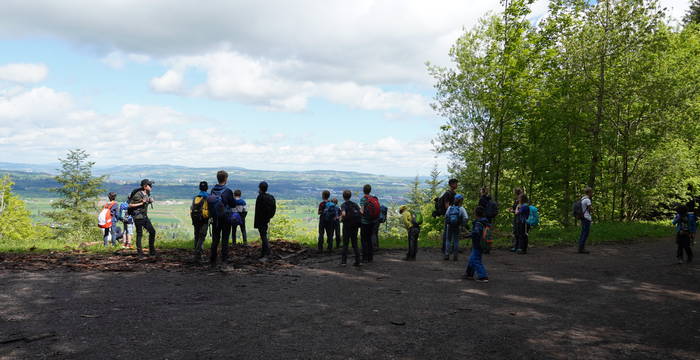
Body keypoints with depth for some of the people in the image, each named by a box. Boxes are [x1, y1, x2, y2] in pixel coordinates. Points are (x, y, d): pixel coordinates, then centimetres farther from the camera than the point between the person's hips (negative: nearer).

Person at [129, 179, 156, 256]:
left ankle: (151, 251, 12)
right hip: (138, 217, -8)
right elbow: (130, 205, -16)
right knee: (139, 234, -2)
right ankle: (140, 252, 8)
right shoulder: (137, 195, -17)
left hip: (145, 216, 8)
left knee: (152, 231, 3)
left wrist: (150, 201, 2)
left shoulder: (147, 194, 6)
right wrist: (141, 203, -21)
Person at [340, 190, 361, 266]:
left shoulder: (344, 205, -8)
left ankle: (344, 261, 4)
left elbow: (343, 214, -26)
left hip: (347, 226, -4)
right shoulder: (355, 204, 7)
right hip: (355, 225, 4)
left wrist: (341, 218, -10)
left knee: (345, 243, 6)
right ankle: (357, 261, 6)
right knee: (355, 243, 10)